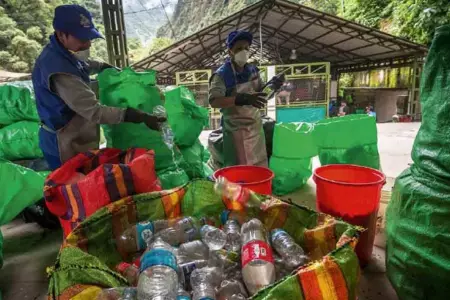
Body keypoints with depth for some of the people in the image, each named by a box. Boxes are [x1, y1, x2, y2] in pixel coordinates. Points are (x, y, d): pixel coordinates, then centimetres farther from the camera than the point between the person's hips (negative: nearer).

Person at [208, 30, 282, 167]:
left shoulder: (253, 71, 5)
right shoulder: (221, 75, -14)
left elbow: (261, 93, 14)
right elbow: (214, 102, -26)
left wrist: (272, 87, -9)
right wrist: (241, 99, -37)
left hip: (255, 125, 6)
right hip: (236, 128, -6)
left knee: (260, 166, 15)